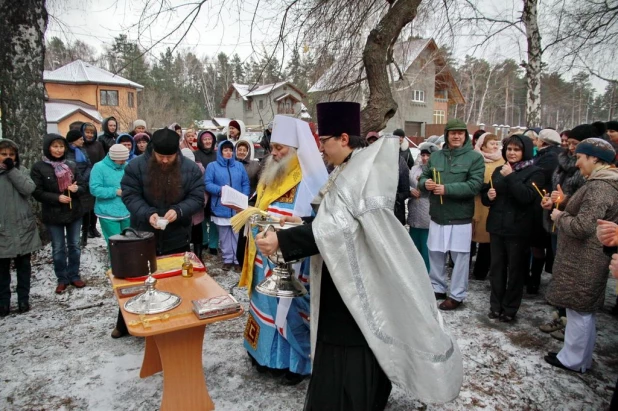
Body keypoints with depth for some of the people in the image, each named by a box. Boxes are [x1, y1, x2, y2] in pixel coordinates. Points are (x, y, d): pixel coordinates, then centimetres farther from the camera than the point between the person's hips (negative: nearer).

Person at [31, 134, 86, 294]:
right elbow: (37, 192, -9)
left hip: (74, 212, 3)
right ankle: (62, 279, 23)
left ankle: (74, 275, 27)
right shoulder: (39, 167, -6)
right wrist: (57, 198, -20)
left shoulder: (71, 165, 4)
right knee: (58, 249, 9)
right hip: (53, 215, -3)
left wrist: (76, 189, -16)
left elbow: (83, 186, 6)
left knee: (74, 246, 13)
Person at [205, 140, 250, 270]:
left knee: (238, 235, 6)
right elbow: (207, 184, -6)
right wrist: (220, 190, -22)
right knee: (224, 236, 8)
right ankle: (227, 259, 20)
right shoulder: (212, 166, 3)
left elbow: (246, 184, 8)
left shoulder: (239, 166, 11)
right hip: (221, 208, -1)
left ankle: (238, 259, 16)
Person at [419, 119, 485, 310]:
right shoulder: (436, 156, 8)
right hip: (437, 215, 5)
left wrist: (447, 189, -23)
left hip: (460, 217, -4)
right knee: (435, 253, 14)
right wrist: (425, 183, -15)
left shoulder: (475, 157, -6)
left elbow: (475, 185, -16)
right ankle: (437, 288, 31)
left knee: (460, 256, 5)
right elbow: (423, 177, 9)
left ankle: (457, 295, 19)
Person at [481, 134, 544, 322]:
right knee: (496, 267, 10)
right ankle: (495, 305, 22)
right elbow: (485, 198, 17)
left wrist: (510, 176, -20)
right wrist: (488, 195, -5)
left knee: (515, 269, 5)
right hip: (497, 226, 5)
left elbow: (527, 196, -20)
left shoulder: (534, 172, -4)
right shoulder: (499, 170, 13)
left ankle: (510, 308, 17)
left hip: (518, 229, -5)